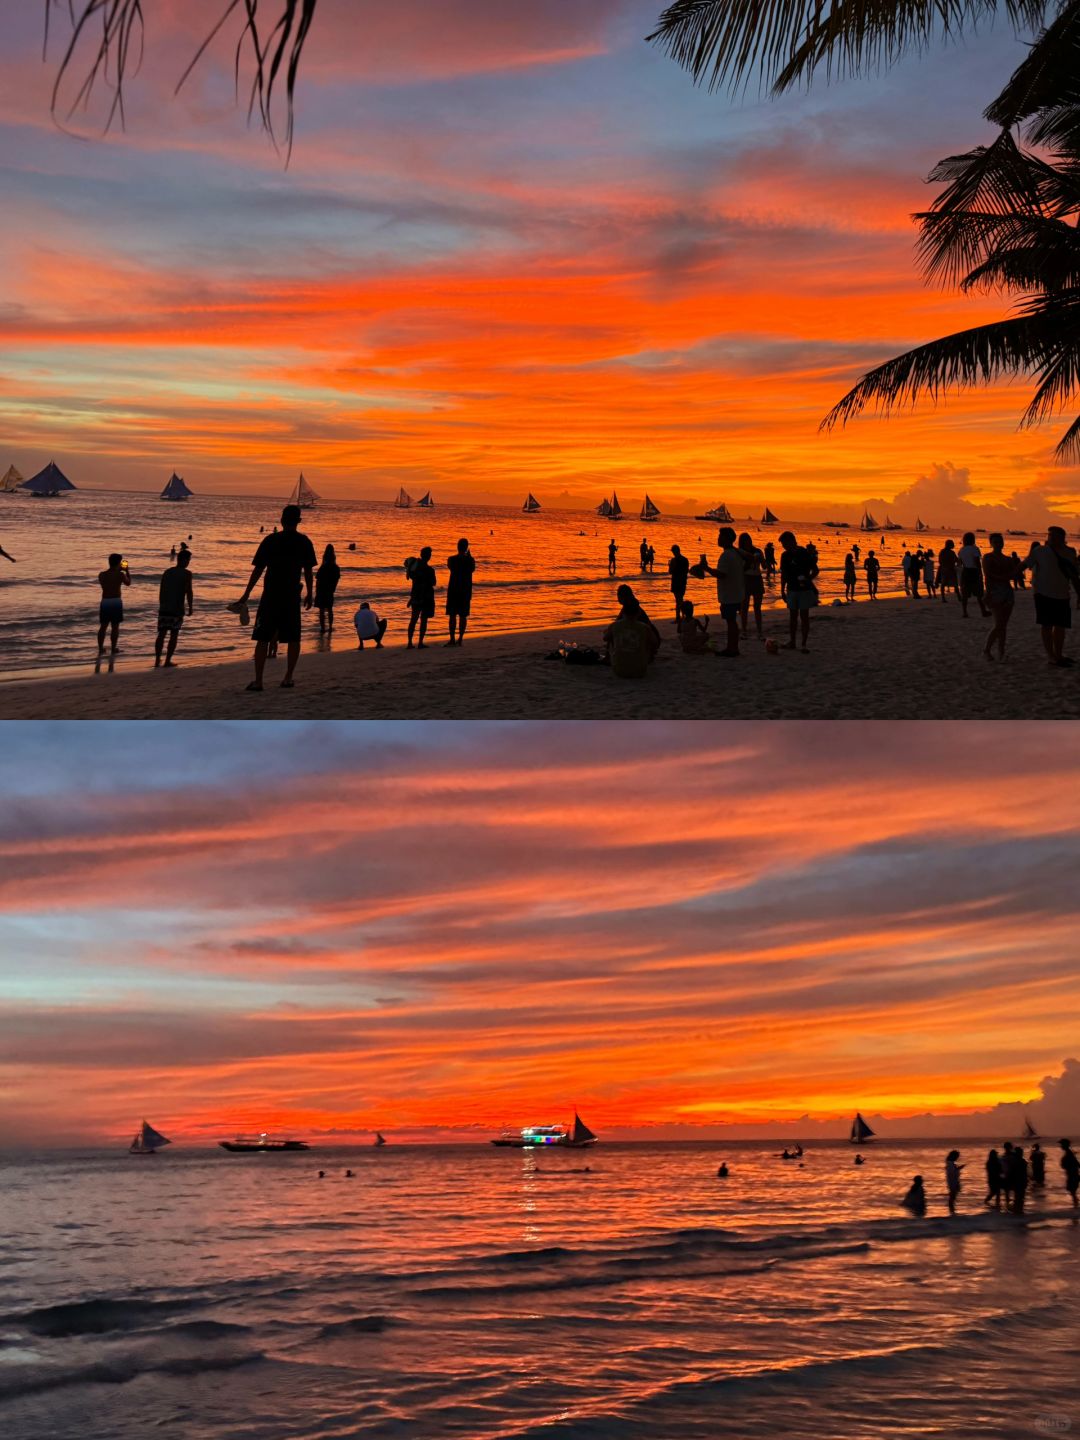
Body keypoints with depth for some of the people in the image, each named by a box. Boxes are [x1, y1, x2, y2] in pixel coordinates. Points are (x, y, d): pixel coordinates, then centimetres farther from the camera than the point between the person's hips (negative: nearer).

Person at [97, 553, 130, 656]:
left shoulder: (102, 575, 1)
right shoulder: (120, 574, -9)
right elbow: (128, 582, 9)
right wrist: (127, 571, 22)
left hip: (105, 602, 3)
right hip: (116, 602, -3)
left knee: (103, 626, 10)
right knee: (115, 626, 4)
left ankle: (100, 648, 8)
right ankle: (113, 648, 5)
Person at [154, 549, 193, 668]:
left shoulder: (167, 572, 11)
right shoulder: (186, 573, -6)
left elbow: (161, 590, 13)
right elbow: (188, 591, -12)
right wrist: (190, 607, -4)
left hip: (164, 608, 5)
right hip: (177, 609, -5)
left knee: (161, 634, 8)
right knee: (174, 635, 3)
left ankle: (157, 660, 6)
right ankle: (167, 661, 1)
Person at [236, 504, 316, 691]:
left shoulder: (270, 540, -5)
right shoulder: (304, 542, 1)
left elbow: (258, 569, -4)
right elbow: (308, 570, 5)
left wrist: (247, 593, 3)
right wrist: (309, 594, 17)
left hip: (271, 595, -2)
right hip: (293, 595, 2)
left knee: (263, 638, 1)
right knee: (293, 638, 12)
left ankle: (258, 680, -3)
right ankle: (288, 678, 12)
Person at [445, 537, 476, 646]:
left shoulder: (452, 559, -7)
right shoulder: (470, 560, -3)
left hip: (453, 589, -2)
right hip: (466, 590, 2)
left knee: (452, 615, 1)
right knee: (463, 616, 6)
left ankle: (452, 639, -4)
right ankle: (460, 639, 5)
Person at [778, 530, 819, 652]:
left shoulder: (804, 554, -12)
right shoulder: (785, 555, 4)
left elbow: (815, 570, -8)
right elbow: (783, 574, 13)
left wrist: (808, 579, -26)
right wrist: (782, 590, 11)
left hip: (805, 589, -5)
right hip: (791, 590, 5)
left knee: (804, 616, -3)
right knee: (793, 615, 10)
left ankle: (804, 644, 0)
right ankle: (792, 642, 17)